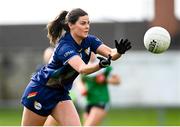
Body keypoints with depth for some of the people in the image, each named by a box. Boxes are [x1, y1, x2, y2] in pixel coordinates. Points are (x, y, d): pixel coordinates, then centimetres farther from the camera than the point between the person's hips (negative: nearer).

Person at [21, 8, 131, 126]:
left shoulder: (89, 41, -7)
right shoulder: (65, 47, -29)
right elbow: (82, 69, -45)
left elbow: (111, 53, -21)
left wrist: (119, 51, -44)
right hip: (40, 90, -6)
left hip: (61, 93, 6)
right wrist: (101, 64, -64)